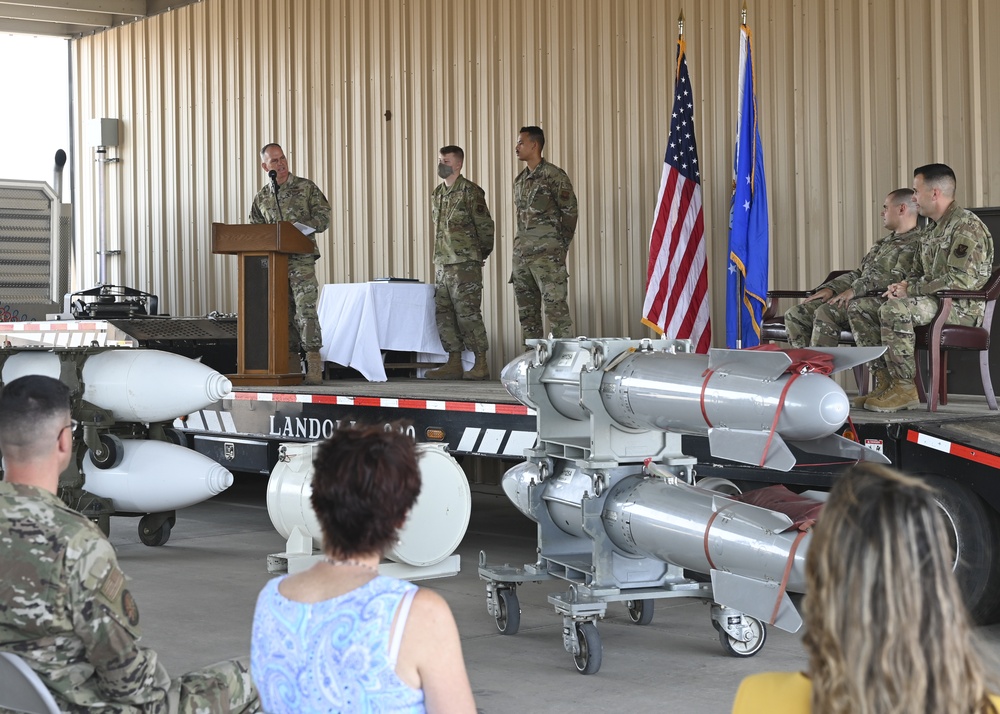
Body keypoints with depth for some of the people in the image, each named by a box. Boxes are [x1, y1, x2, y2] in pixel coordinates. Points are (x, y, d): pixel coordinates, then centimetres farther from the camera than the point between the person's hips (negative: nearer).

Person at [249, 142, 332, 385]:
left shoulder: (306, 187, 4)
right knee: (284, 313, 4)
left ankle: (313, 365, -13)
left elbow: (323, 217, 3)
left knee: (306, 309, -12)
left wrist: (301, 227, -13)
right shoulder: (262, 197, 14)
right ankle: (291, 363, 9)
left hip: (301, 258, -4)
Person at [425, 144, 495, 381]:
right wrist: (443, 255, 18)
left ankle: (480, 364, -3)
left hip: (465, 264, -8)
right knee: (444, 314, 7)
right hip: (442, 264, 8)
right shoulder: (437, 194, 15)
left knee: (468, 313, -8)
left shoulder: (470, 191, -8)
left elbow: (486, 226, -6)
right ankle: (454, 363, 13)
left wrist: (481, 254, 3)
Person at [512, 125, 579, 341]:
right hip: (521, 254, 8)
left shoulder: (554, 176, -7)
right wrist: (520, 247, 14)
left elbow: (570, 212, -7)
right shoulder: (520, 181, 17)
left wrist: (561, 246, -5)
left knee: (555, 306, -9)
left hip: (548, 255, -8)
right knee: (526, 309, 10)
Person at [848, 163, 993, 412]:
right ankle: (886, 380, -7)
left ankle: (905, 388, -26)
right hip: (932, 301, 10)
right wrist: (903, 286, 0)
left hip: (960, 307, -10)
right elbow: (918, 274, 25)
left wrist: (910, 290, -18)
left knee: (894, 309, -35)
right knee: (858, 307, -1)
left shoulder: (967, 226, -13)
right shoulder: (931, 231, 19)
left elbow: (961, 280, -23)